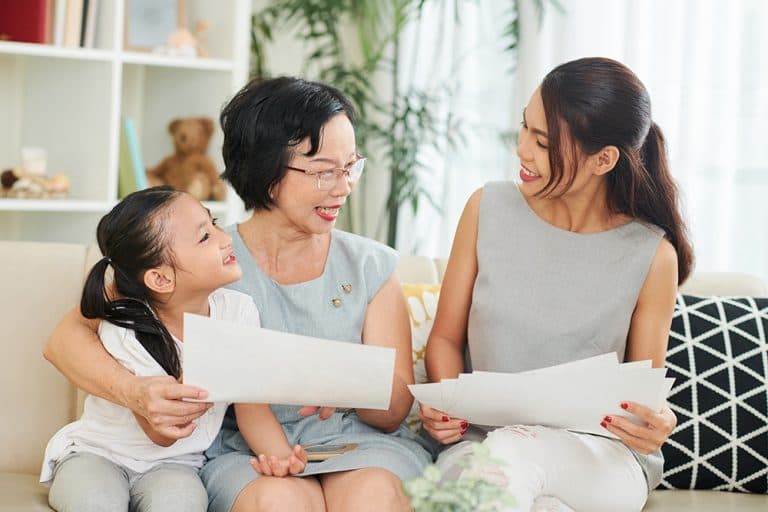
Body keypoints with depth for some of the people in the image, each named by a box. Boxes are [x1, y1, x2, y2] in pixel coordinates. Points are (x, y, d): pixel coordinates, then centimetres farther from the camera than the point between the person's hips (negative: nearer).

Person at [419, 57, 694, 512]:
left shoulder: (652, 256, -3)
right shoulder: (488, 210, 2)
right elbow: (447, 338, 9)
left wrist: (658, 423, -18)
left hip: (601, 459, -2)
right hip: (481, 437, 2)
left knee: (511, 451, -36)